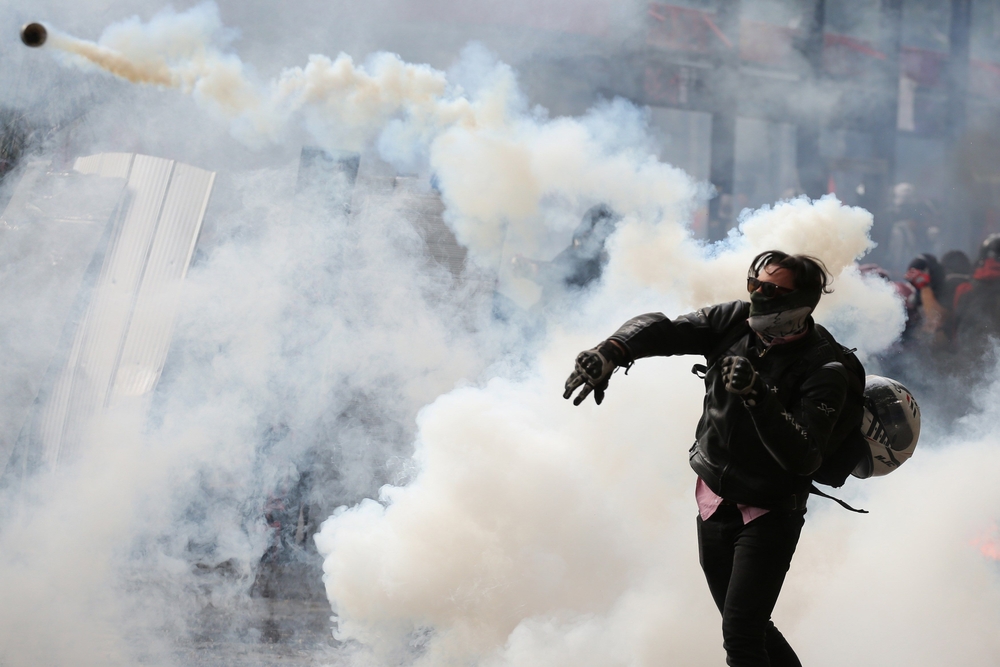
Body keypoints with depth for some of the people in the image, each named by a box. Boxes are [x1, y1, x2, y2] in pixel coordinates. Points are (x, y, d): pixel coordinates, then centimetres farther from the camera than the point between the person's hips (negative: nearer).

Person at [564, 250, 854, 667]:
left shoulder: (822, 371, -22)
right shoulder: (736, 321, -6)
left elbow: (803, 458, -30)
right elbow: (664, 330, -12)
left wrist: (758, 395, -40)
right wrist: (610, 353, -31)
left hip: (770, 515, -6)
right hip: (714, 501, 6)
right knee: (746, 628, 17)